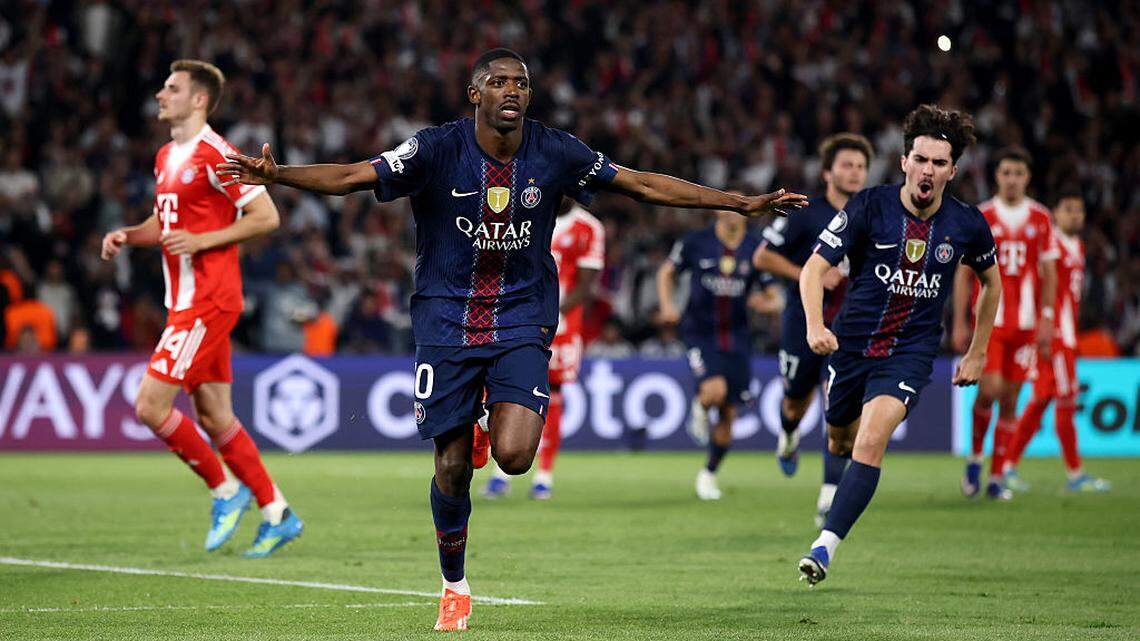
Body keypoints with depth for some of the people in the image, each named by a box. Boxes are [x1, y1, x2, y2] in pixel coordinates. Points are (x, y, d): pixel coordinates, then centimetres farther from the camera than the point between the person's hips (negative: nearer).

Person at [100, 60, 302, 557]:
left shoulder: (214, 154, -12)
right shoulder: (166, 157, 15)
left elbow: (266, 216, -14)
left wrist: (202, 240, -18)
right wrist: (127, 236, 7)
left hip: (207, 301, -9)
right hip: (186, 301, 9)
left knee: (150, 406, -12)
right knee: (213, 417, 9)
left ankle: (225, 490, 3)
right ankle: (276, 513, 15)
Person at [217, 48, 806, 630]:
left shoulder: (555, 154, -5)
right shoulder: (437, 149, -10)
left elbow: (642, 184, 3)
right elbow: (351, 177, -15)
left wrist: (741, 203, 2)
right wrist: (277, 175, -32)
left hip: (522, 323, 1)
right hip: (446, 321, -1)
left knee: (514, 457, -20)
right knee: (451, 469, 0)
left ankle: (499, 423, 19)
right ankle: (454, 587, 23)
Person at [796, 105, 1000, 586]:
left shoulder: (967, 225, -4)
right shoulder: (870, 206, -10)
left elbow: (991, 281, 16)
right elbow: (815, 267, -12)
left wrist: (977, 354, 17)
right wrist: (815, 325, -29)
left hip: (910, 352, -1)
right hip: (852, 344, 1)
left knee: (870, 442, -24)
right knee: (839, 445, 17)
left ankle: (825, 546, -25)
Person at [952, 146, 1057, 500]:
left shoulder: (1040, 218, 6)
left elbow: (1048, 272, 9)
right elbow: (963, 273, 2)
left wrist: (1046, 319, 0)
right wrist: (959, 323, -3)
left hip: (1025, 323, 2)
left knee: (1011, 398, 3)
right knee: (990, 389, -17)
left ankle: (996, 477, 10)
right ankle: (975, 455, 8)